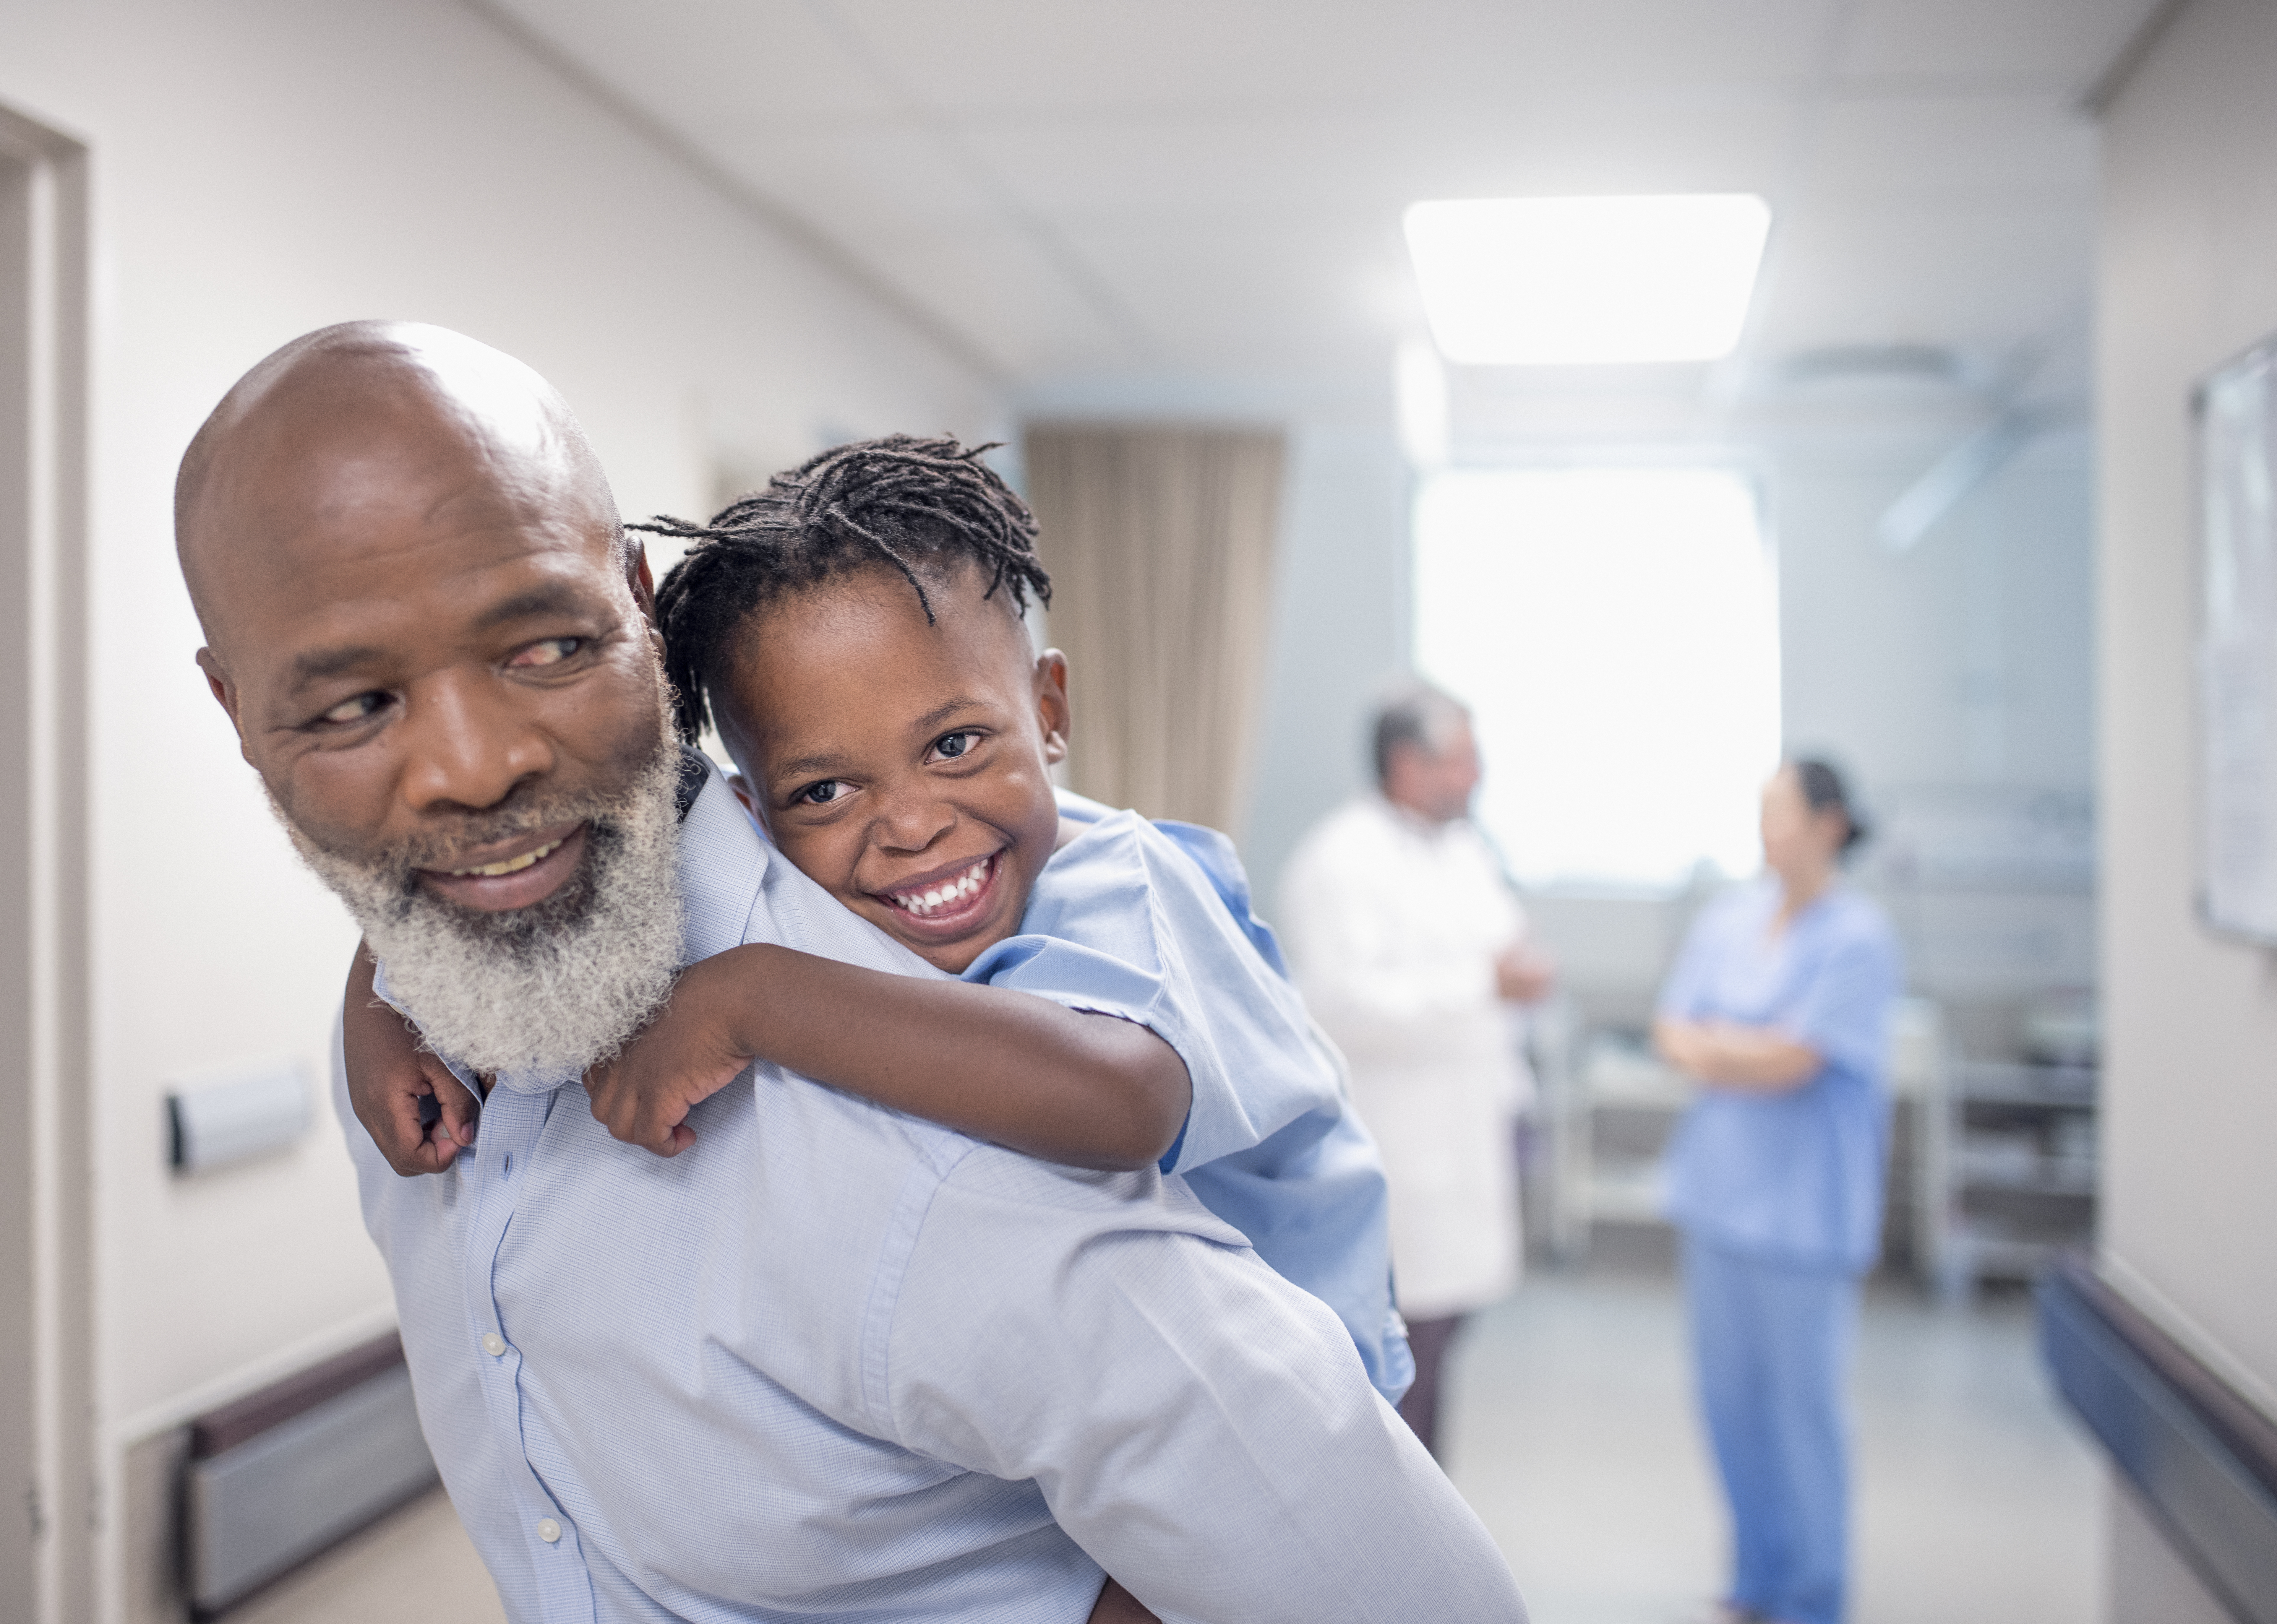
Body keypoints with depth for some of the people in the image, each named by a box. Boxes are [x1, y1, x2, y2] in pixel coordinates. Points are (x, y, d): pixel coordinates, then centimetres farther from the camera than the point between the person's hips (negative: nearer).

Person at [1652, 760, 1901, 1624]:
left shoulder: (1857, 936, -12)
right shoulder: (1729, 917, 6)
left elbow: (1792, 1061, -16)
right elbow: (1672, 1032, 5)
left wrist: (1713, 1044, -3)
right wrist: (1749, 1049, -12)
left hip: (1803, 1207, -6)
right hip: (1719, 1190, 6)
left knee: (1803, 1402, 3)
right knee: (1731, 1394, 13)